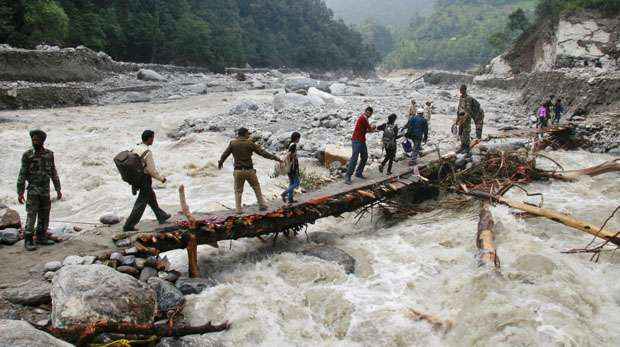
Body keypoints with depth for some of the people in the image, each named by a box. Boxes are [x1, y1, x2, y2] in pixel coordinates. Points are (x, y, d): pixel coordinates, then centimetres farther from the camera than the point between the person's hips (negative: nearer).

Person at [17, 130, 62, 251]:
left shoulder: (49, 154, 5)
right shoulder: (27, 155, -5)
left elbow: (53, 173, 12)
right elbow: (22, 174, -4)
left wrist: (58, 189, 11)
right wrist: (20, 192, -8)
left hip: (45, 191, 4)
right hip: (33, 190, -4)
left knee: (44, 216, 8)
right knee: (31, 216, -7)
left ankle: (41, 237, 19)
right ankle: (28, 241, -2)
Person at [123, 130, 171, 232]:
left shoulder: (135, 149, 1)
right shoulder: (147, 152, -23)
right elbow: (152, 170, -20)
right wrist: (162, 179, -6)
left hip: (136, 178, 9)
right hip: (145, 180, -9)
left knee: (152, 198, 23)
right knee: (141, 203, 1)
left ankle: (161, 216, 39)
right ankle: (129, 225, 5)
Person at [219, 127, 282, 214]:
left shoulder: (232, 143, 0)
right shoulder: (250, 143, -6)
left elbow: (225, 154, 11)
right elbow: (262, 152, -6)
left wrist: (220, 162, 31)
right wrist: (275, 158, -1)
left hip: (238, 171, 2)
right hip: (249, 171, -1)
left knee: (238, 190, 12)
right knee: (256, 188, 15)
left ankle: (238, 209, 8)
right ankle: (262, 205, 17)